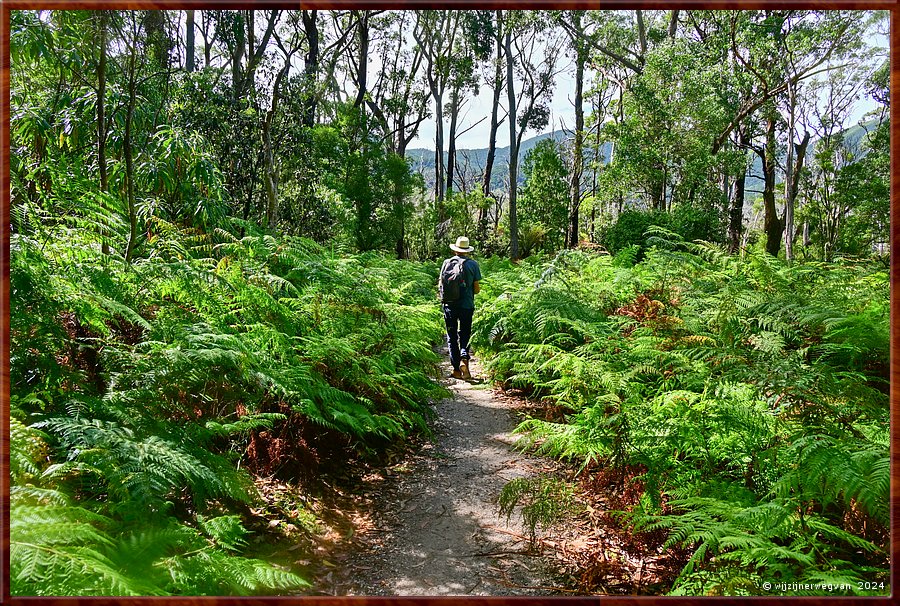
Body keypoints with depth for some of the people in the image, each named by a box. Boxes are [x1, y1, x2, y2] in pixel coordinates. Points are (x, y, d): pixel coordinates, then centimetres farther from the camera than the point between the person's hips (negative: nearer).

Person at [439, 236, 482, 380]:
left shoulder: (447, 263, 2)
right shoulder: (473, 264, -1)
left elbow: (440, 285, 5)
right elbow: (477, 288, 0)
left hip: (449, 305, 1)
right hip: (467, 305, -1)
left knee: (452, 336, 9)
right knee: (465, 335, 10)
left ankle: (456, 369, 8)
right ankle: (464, 358, -17)